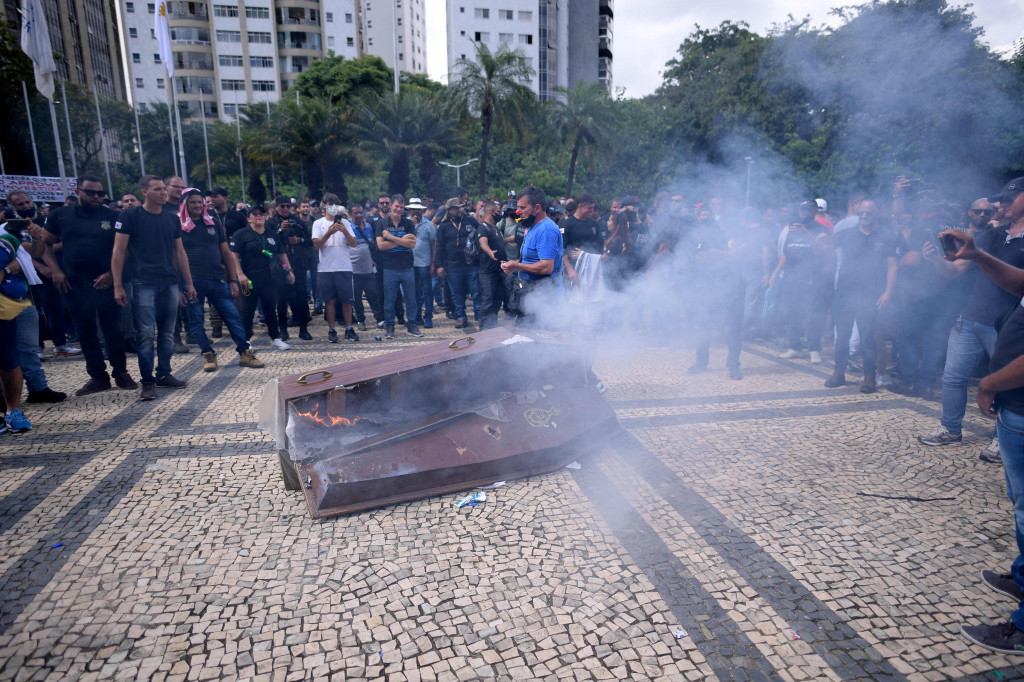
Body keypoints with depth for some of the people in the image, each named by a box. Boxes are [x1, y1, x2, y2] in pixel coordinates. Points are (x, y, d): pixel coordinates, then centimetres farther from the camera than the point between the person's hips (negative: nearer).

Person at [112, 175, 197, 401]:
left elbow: (179, 252, 17)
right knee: (145, 334, -5)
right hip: (143, 284, -4)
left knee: (167, 333, 8)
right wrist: (117, 286, -8)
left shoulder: (172, 219, 13)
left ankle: (164, 374, 20)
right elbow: (118, 252, -2)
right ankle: (147, 382, 3)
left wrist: (189, 283, 14)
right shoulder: (130, 217, -1)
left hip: (169, 284, 5)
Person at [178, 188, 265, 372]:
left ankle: (245, 353, 9)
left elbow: (226, 253, 12)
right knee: (196, 322, 4)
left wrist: (233, 280, 5)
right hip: (192, 282, -2)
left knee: (234, 317, 1)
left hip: (218, 280, 2)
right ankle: (208, 355, 16)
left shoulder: (214, 223, 12)